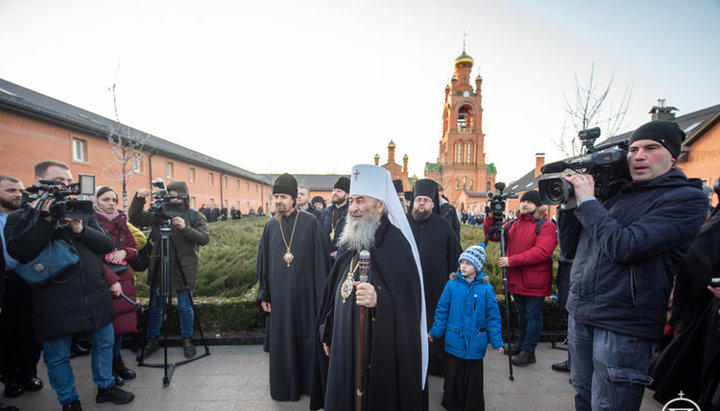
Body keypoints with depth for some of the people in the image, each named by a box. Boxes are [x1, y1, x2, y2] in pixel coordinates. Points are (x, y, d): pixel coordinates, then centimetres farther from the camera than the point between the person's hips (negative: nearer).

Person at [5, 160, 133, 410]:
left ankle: (105, 387, 35)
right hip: (55, 303, -3)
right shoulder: (20, 218, 1)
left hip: (96, 297, 3)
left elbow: (107, 244, 2)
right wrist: (45, 218, -21)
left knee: (104, 343, 15)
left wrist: (81, 229, -14)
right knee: (58, 356, 10)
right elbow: (18, 252, -18)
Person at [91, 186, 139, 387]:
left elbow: (134, 248, 15)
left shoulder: (121, 223, 12)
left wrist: (124, 252, -6)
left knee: (121, 320, 11)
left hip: (123, 278, 6)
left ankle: (117, 361, 25)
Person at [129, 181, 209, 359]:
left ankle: (187, 340, 25)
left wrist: (185, 228, -24)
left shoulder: (195, 216, 0)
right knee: (155, 307, 11)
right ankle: (152, 340, 31)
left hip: (184, 269, -2)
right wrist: (138, 199, -9)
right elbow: (135, 219, 5)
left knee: (185, 307, 5)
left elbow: (204, 239, -10)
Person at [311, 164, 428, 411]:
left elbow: (409, 300, -23)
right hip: (345, 349, 7)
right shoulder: (350, 243, 6)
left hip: (380, 352, -7)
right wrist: (327, 334, 15)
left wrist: (379, 299, -41)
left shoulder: (395, 243, -17)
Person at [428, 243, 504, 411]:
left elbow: (493, 316, -1)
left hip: (475, 342, 0)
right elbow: (442, 310, 2)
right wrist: (435, 332, 4)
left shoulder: (486, 288, -8)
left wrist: (497, 341, -1)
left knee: (473, 377, 13)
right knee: (454, 376, 14)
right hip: (454, 341, 1)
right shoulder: (452, 285, -7)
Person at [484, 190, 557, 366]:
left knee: (533, 316, 5)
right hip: (516, 279, 7)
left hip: (535, 282, -7)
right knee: (521, 313, 21)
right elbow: (492, 236, 13)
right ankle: (521, 344, 37)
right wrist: (490, 218, -5)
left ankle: (528, 351, 17)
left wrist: (512, 260, -25)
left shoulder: (546, 225, -12)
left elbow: (542, 252, -23)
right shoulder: (513, 224, 10)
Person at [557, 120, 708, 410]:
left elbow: (623, 247, -23)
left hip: (623, 326, -6)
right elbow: (569, 249, 12)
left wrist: (586, 200, -13)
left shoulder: (688, 198, -8)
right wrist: (569, 203, 0)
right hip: (580, 315, 6)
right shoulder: (614, 193, 11)